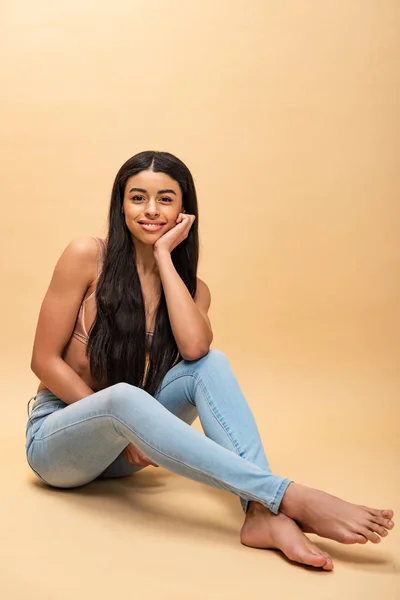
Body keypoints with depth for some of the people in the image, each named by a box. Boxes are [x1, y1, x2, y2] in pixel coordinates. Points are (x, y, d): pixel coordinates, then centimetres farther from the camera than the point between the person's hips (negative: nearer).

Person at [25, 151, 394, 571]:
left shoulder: (191, 287, 1)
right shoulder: (86, 257, -11)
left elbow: (194, 347, -23)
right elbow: (44, 360, -12)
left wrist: (164, 257, -17)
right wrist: (121, 426, -17)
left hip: (125, 447, 4)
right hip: (58, 436, -4)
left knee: (211, 364, -23)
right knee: (124, 397, -39)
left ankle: (262, 513, -39)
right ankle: (291, 497, -42)